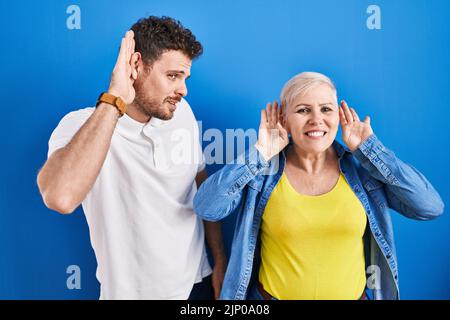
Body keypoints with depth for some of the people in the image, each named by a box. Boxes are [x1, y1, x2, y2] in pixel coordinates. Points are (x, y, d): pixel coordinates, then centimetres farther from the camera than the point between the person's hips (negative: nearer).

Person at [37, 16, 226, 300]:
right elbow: (60, 198, -38)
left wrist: (220, 264, 5)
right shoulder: (80, 126, -18)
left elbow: (203, 189, 5)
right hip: (130, 292, -3)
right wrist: (113, 100, -33)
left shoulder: (182, 112, -5)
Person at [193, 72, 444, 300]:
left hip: (353, 294, 2)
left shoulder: (361, 167, -8)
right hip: (273, 294, -1)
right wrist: (260, 154, -22)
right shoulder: (262, 168, -11)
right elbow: (206, 208, -20)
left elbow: (431, 208, -14)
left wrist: (368, 149, -15)